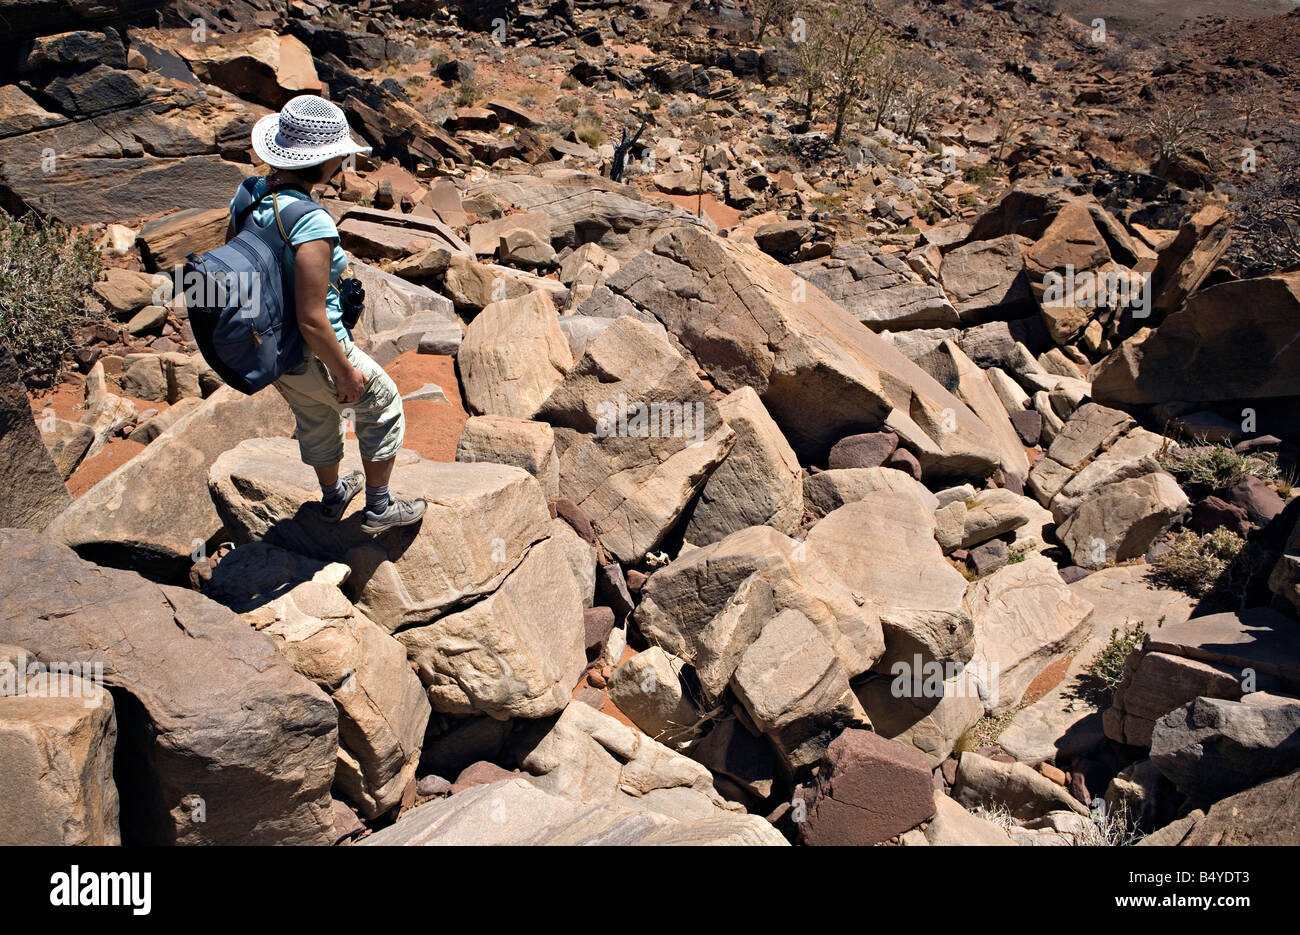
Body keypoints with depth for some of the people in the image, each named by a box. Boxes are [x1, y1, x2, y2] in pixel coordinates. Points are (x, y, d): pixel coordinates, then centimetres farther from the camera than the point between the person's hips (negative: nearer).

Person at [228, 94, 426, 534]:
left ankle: (332, 497, 57)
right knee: (382, 404, 19)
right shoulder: (311, 225, -33)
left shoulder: (248, 195, -8)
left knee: (316, 418, 32)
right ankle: (379, 509, 34)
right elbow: (312, 321, -30)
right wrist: (347, 374, -15)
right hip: (311, 356, -7)